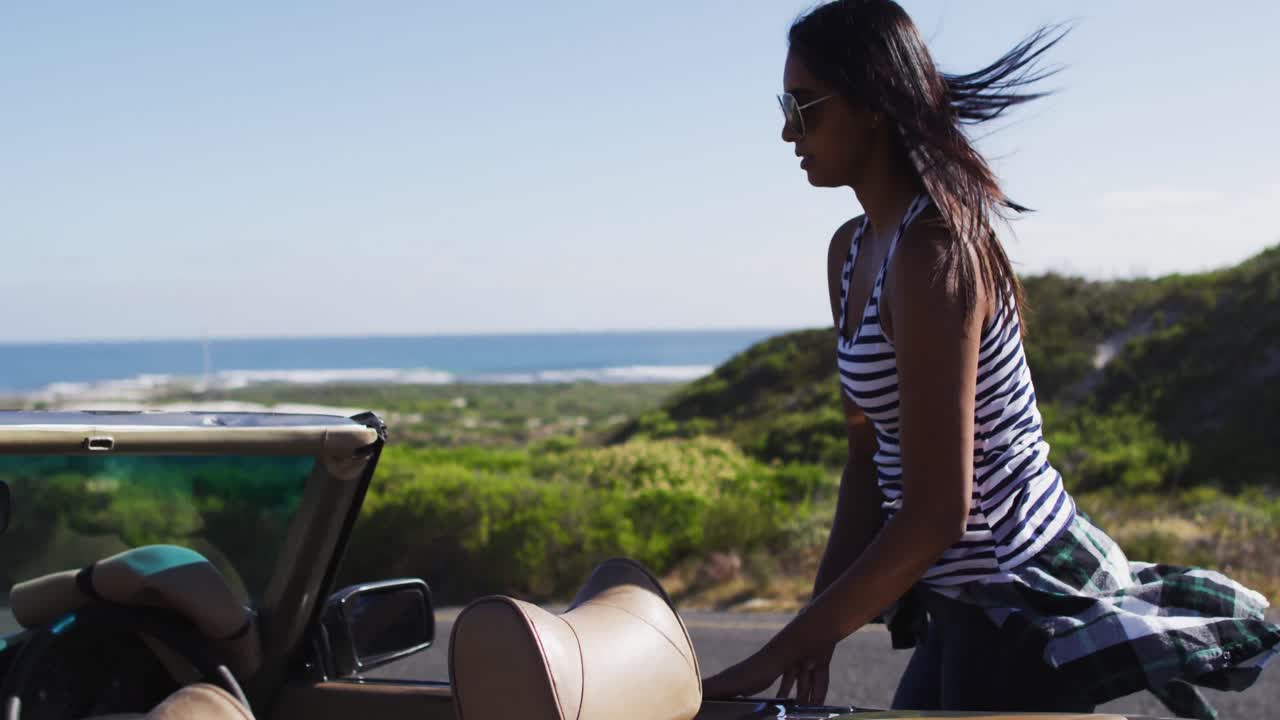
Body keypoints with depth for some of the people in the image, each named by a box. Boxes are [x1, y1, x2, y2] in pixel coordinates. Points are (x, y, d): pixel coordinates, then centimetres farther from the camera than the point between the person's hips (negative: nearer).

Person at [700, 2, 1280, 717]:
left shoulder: (934, 252, -22)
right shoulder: (853, 252, 7)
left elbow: (936, 512, -24)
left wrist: (781, 654, -20)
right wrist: (820, 620, 4)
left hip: (1023, 603, -9)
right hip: (970, 603, 9)